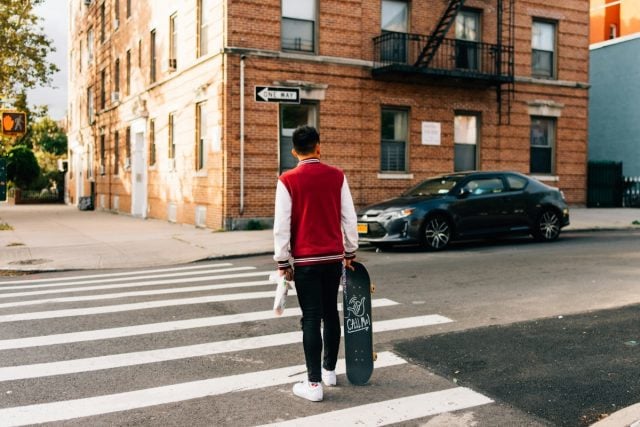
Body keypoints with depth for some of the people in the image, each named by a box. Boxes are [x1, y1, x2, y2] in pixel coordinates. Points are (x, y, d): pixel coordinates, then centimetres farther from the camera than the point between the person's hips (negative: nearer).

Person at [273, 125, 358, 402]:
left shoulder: (287, 181, -9)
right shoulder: (337, 176, -1)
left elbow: (281, 225, -10)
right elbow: (349, 218, 2)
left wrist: (283, 261, -2)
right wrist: (350, 252, 13)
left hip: (305, 259, -3)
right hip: (334, 256, 3)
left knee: (311, 318, 0)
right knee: (330, 313, 16)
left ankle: (314, 384, 1)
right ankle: (329, 370, 29)